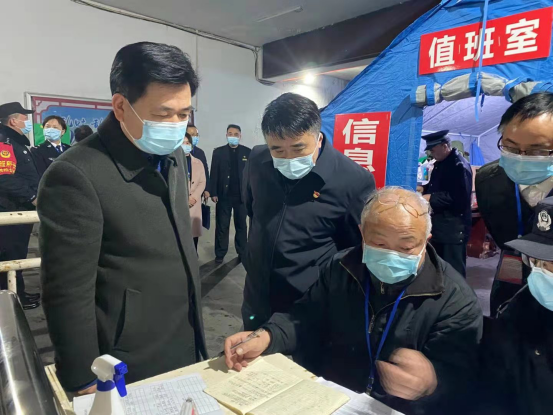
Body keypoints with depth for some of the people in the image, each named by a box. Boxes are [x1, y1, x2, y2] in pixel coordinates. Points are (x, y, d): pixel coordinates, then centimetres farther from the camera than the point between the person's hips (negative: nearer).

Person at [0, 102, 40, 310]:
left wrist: (34, 197, 14)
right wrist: (31, 197, -19)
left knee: (18, 253, 16)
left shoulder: (18, 143, 18)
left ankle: (18, 293, 26)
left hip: (21, 208, 10)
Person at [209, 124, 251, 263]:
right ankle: (220, 254, 16)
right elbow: (214, 173, 0)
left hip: (242, 195, 0)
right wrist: (213, 193, -5)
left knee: (241, 225, 10)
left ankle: (242, 252, 20)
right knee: (222, 226, 6)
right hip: (223, 195, 0)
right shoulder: (218, 152, 3)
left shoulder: (247, 152, 3)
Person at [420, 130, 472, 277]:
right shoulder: (441, 163, 14)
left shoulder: (459, 165, -17)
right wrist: (424, 190, 7)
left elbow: (459, 198, -24)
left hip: (454, 228, -10)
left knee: (454, 270, 0)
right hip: (440, 225, 10)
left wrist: (430, 198, -21)